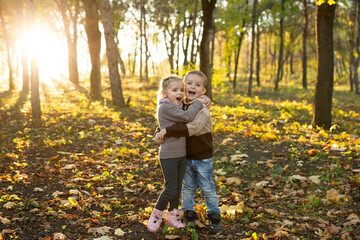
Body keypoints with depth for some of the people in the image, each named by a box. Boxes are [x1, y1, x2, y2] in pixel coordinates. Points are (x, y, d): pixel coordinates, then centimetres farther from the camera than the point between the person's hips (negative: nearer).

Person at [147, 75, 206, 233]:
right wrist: (199, 102, -12)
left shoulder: (178, 106, 9)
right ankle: (156, 215, 17)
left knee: (178, 189, 15)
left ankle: (172, 217, 31)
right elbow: (188, 117, -25)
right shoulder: (165, 108, -18)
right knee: (171, 190, -5)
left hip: (182, 154, 8)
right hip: (168, 156, -8)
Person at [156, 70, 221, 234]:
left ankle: (215, 217, 23)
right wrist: (160, 132, -10)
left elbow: (191, 128, -35)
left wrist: (167, 131, -35)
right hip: (186, 157, 5)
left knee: (208, 188, 7)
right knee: (187, 187, 16)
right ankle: (188, 215, 31)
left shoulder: (202, 109, -19)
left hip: (202, 158, -5)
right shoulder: (180, 107, 1)